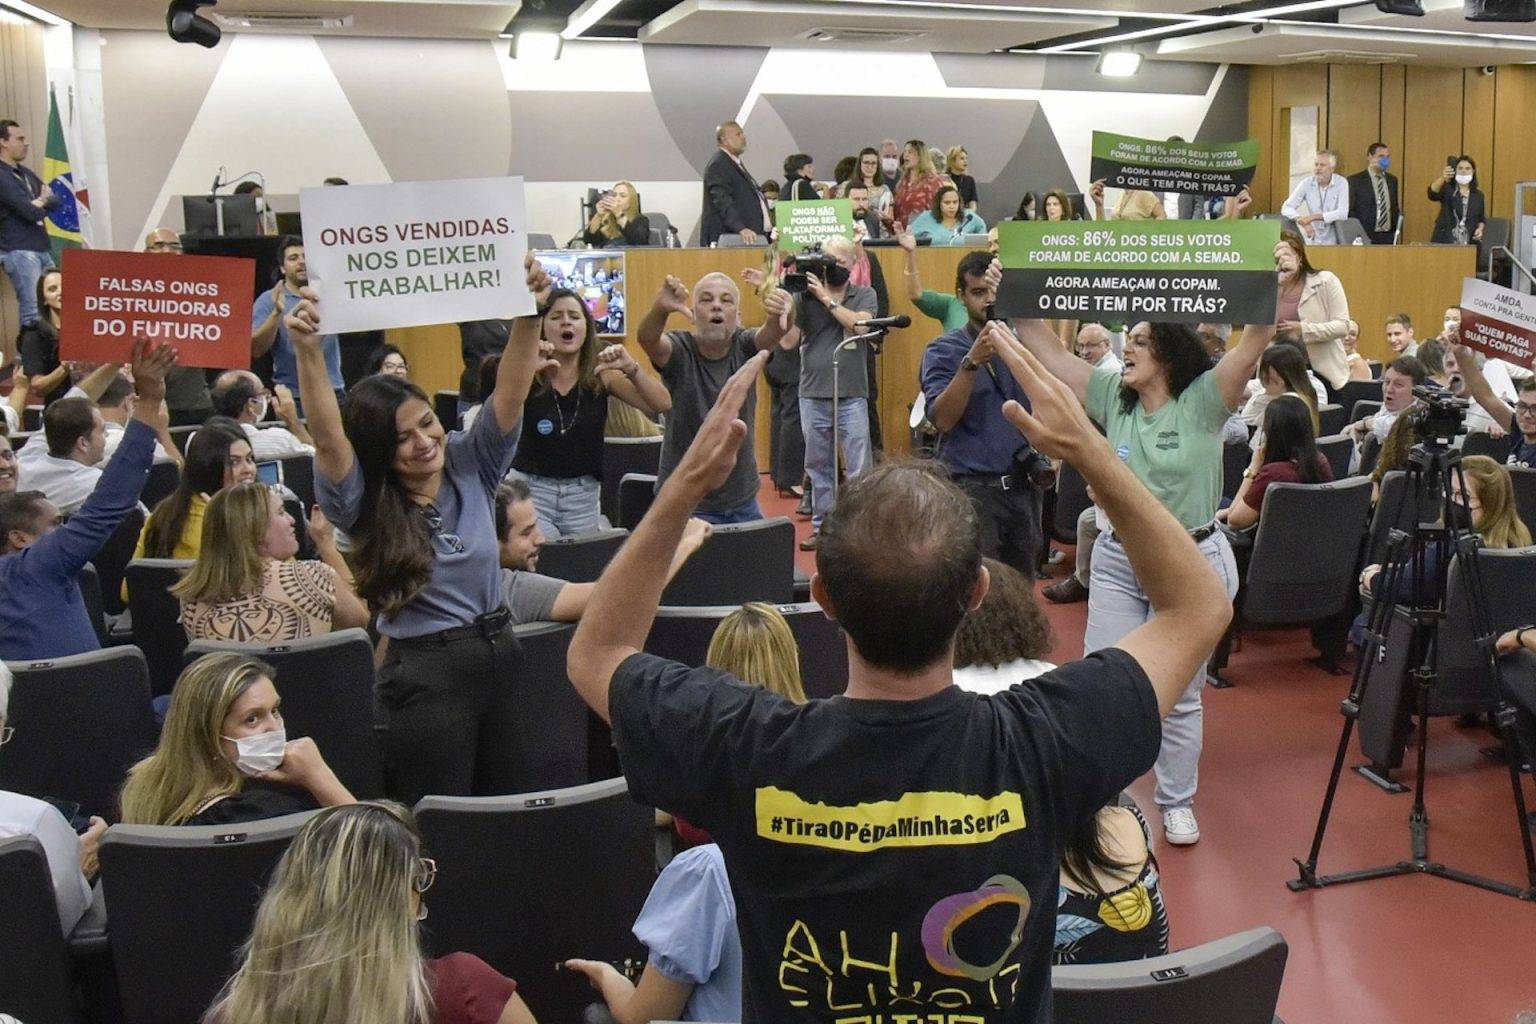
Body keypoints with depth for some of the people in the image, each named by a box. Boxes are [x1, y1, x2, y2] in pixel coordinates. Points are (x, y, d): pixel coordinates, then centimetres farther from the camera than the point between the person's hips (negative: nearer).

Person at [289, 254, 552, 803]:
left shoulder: (470, 464, 2)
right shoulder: (364, 505, -8)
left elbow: (510, 393, -9)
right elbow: (326, 435, -25)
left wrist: (528, 311, -24)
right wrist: (307, 349, -39)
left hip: (499, 653, 4)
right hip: (426, 672, -4)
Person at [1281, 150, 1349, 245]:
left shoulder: (1341, 183, -5)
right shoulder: (1306, 183, -1)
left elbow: (1342, 213, -14)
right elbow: (1286, 208, -6)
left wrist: (1313, 217, -22)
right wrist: (1303, 221, -24)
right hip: (1312, 241, 2)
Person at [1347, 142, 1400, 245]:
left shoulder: (1392, 180, 15)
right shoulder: (1354, 180, -2)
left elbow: (1394, 207, 21)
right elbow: (1349, 212, -5)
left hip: (1389, 237, 4)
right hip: (1366, 237, -4)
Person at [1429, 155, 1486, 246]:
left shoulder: (1478, 195, 13)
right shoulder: (1447, 189, 2)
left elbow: (1482, 219, 20)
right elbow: (1432, 193, -21)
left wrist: (1480, 229, -3)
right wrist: (1442, 178, -40)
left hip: (1468, 243, 3)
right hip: (1444, 242, -3)